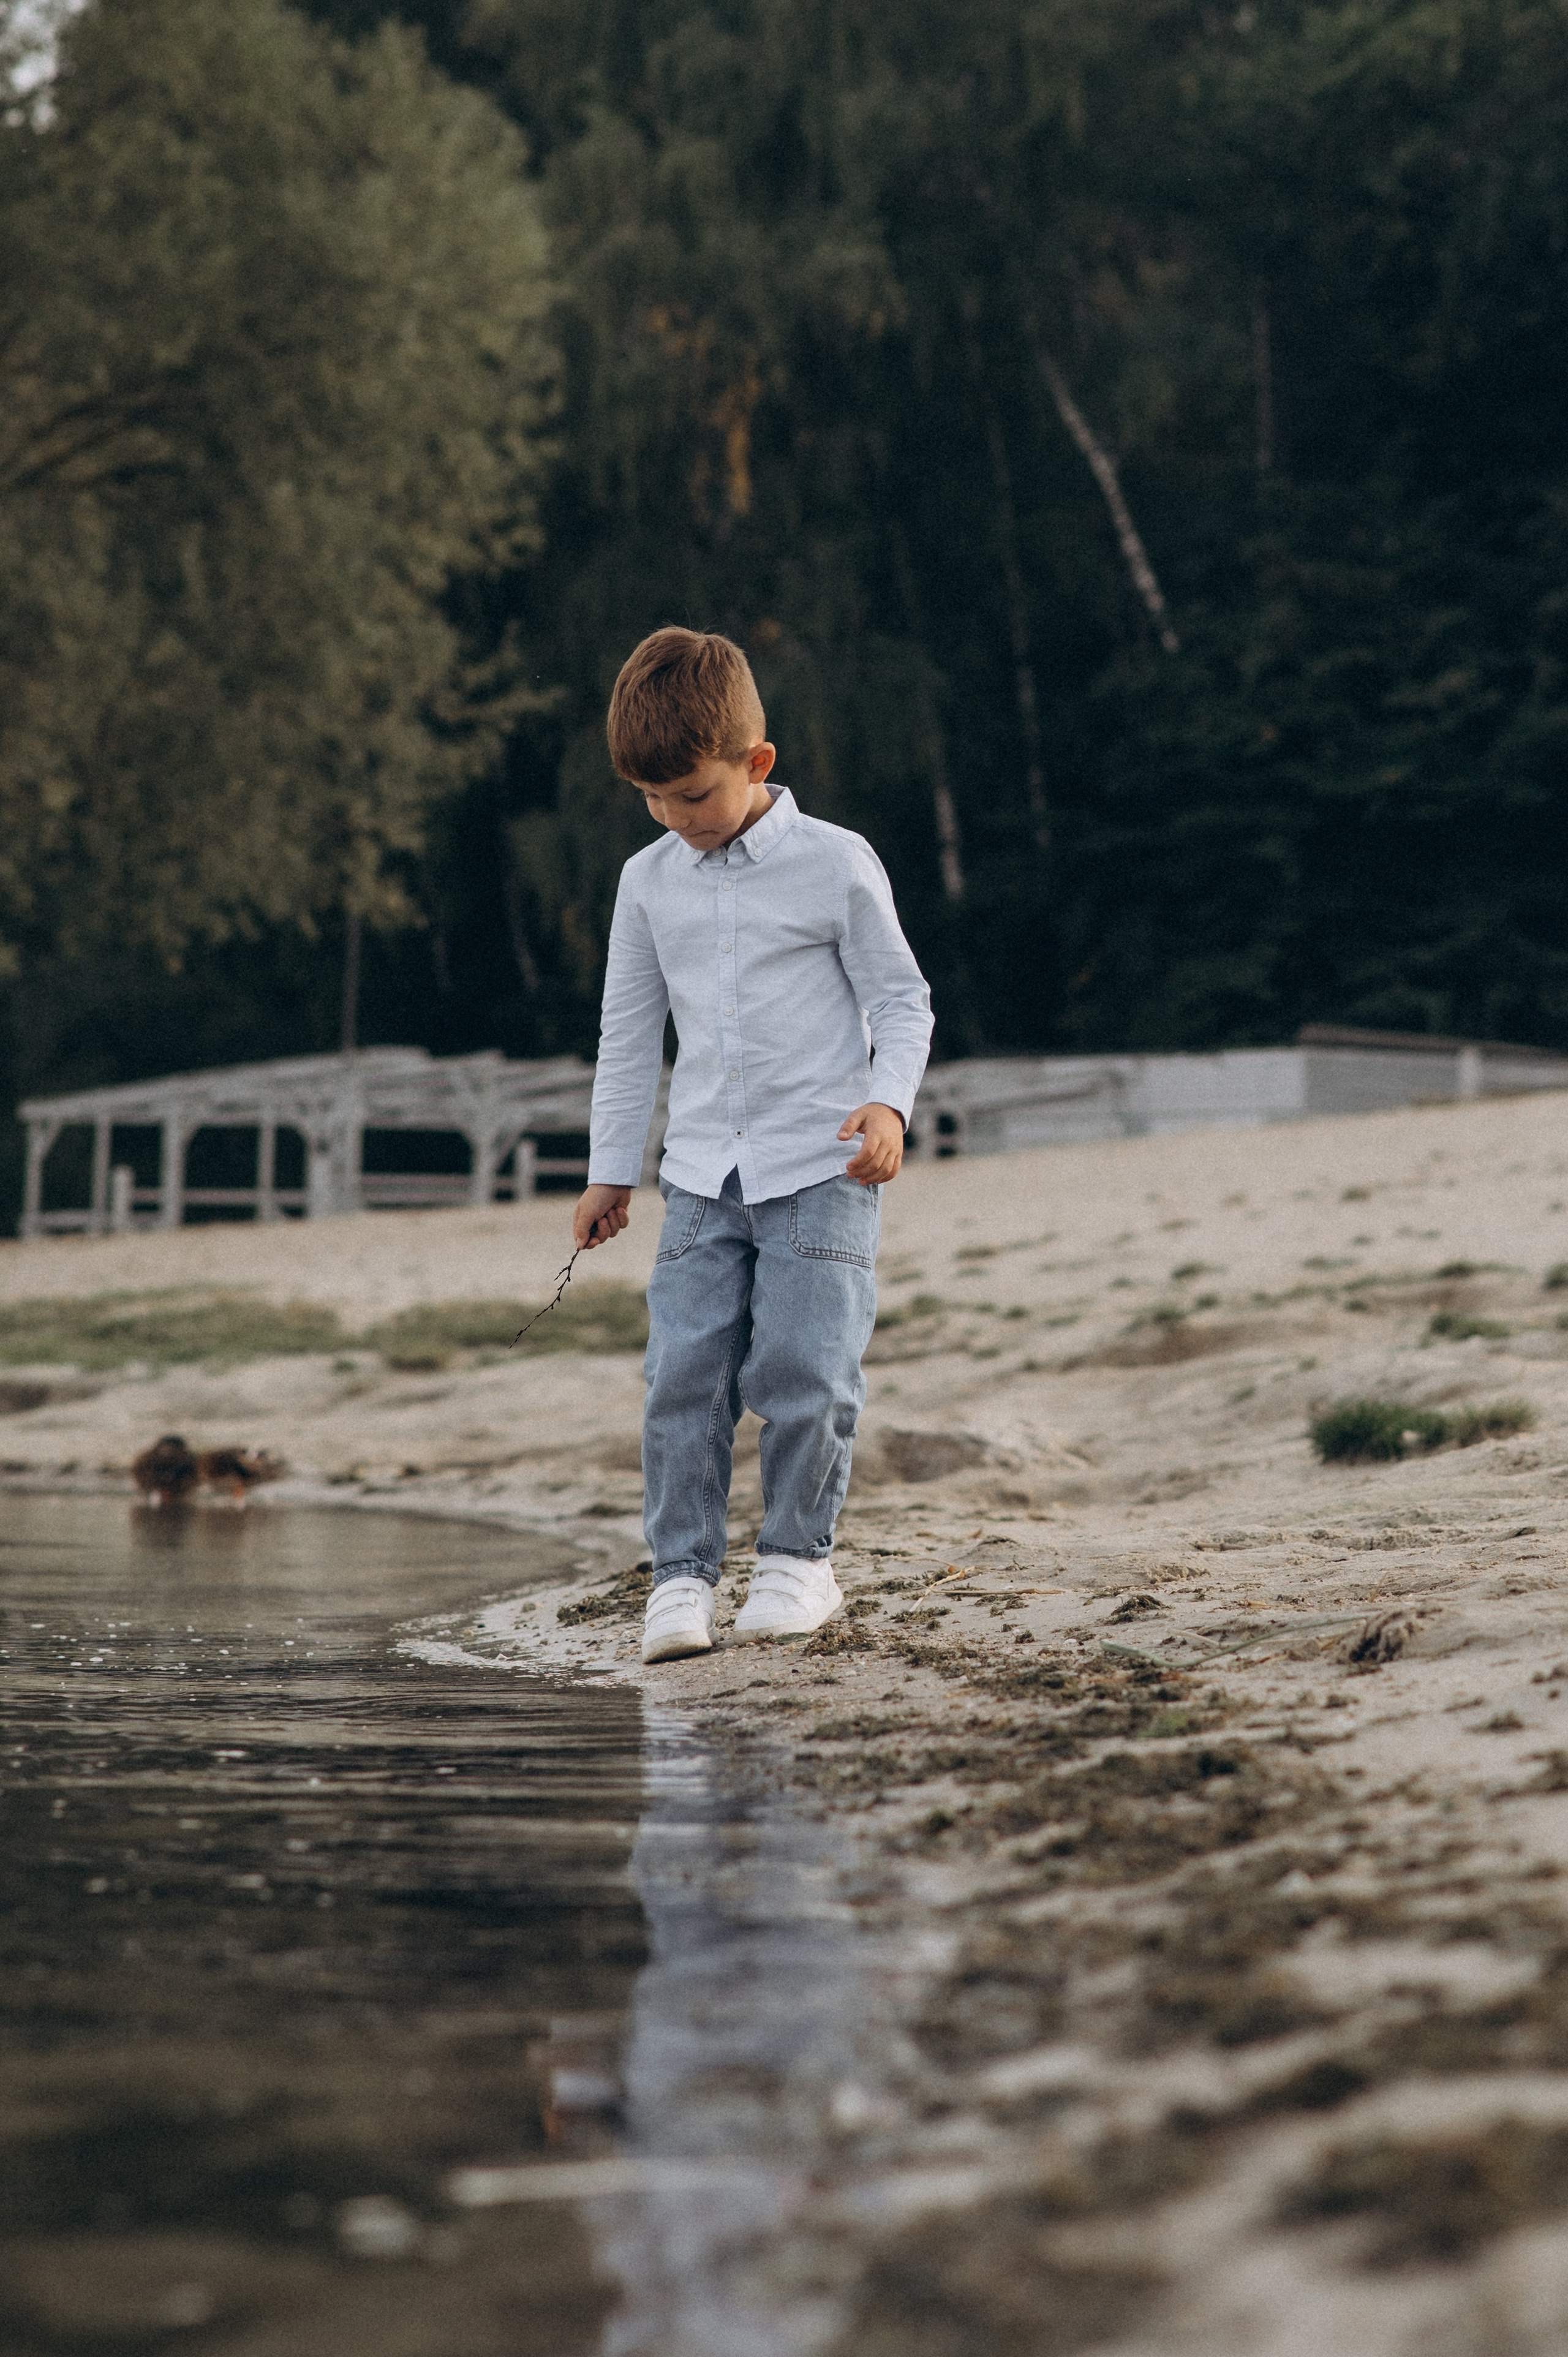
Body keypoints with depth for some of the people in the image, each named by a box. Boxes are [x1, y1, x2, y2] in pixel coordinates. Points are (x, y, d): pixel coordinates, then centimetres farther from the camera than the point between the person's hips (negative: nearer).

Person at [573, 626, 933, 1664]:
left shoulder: (836, 865, -4)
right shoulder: (650, 883, 9)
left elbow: (903, 999, 0)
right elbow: (629, 1033, 18)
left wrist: (890, 1103, -16)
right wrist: (610, 1169, 19)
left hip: (820, 1167, -4)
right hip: (703, 1175, 4)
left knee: (804, 1367, -8)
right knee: (686, 1373, -4)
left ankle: (799, 1558, 9)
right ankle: (683, 1573, 3)